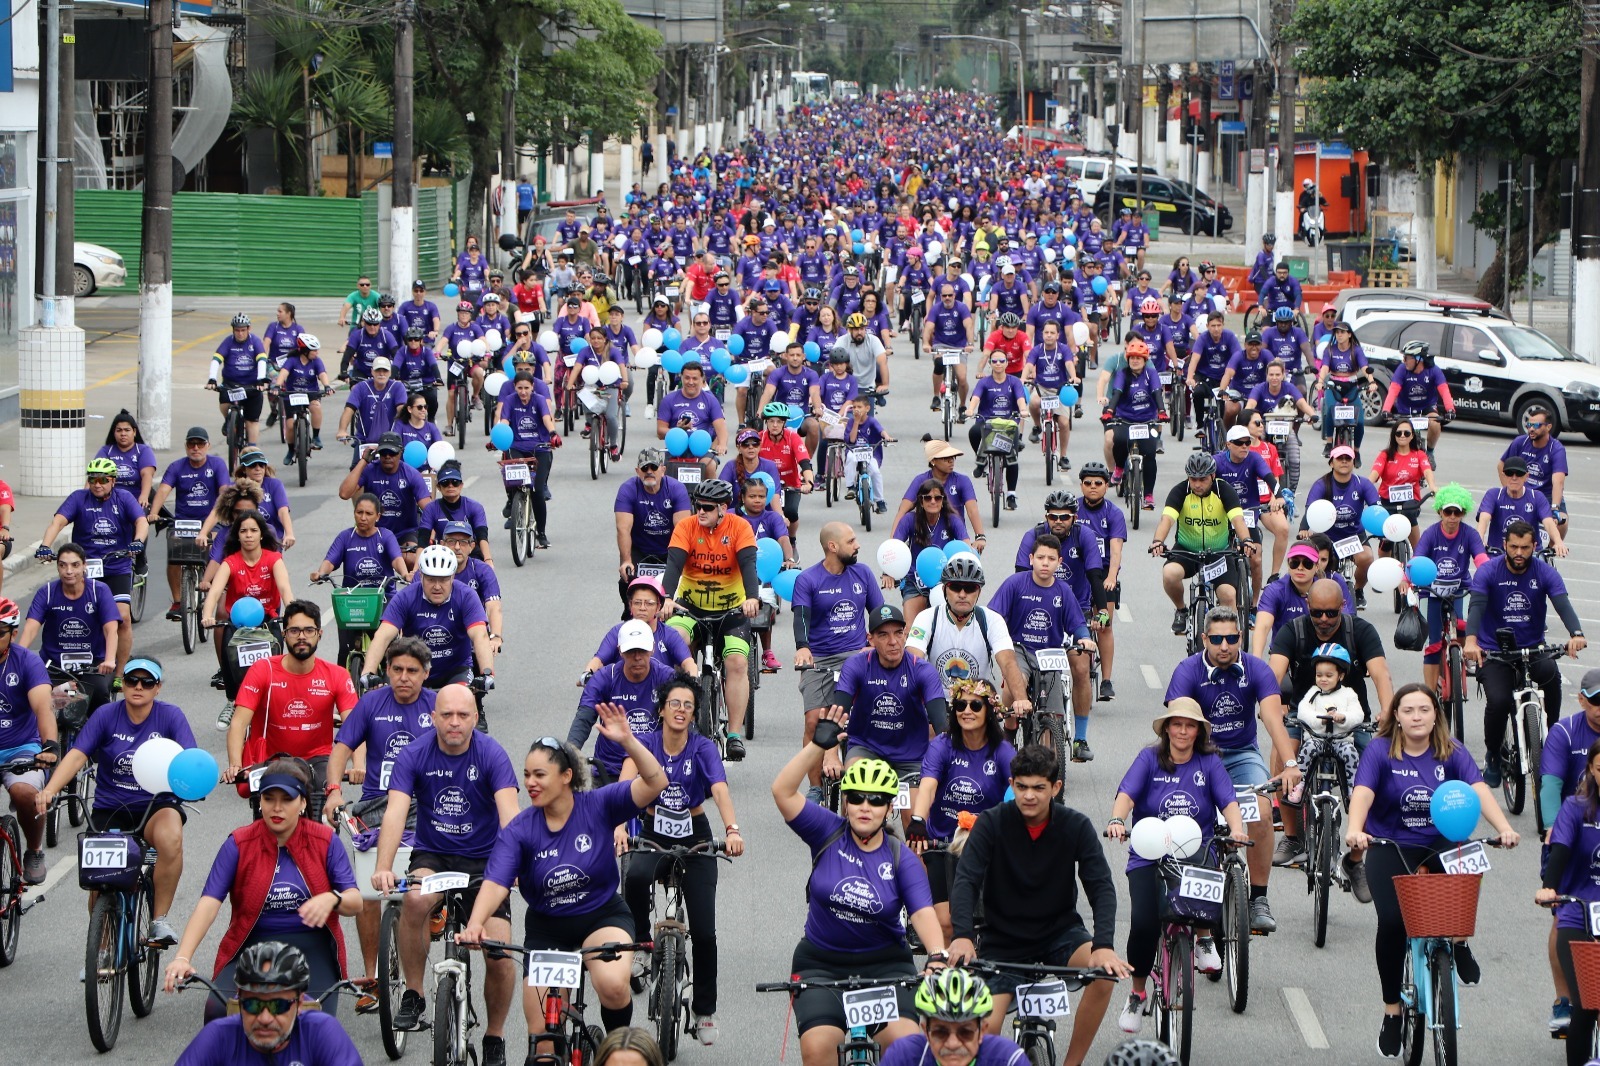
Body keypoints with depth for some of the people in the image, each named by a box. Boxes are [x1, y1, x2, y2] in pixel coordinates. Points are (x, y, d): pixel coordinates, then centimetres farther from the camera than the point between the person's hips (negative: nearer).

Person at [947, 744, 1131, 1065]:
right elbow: (965, 880, -21)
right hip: (1003, 940, -1)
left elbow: (1101, 887, -15)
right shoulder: (992, 823, -12)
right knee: (985, 1030, -20)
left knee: (1104, 972, -30)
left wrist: (1103, 944, -33)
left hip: (1059, 930, 1)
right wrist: (963, 935, -39)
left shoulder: (1077, 826, -10)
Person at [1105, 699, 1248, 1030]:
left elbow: (1228, 801, -5)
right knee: (1144, 924, -17)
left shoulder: (1209, 763, 6)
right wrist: (1117, 820, -33)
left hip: (1196, 852, 0)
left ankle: (1204, 939, -3)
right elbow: (1127, 792, -11)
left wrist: (1236, 829, -27)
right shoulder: (1149, 759, 3)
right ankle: (1137, 995, 7)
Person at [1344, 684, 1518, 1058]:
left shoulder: (1451, 752, -3)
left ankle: (1459, 943, 2)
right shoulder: (1380, 751, -8)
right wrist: (1354, 830, -42)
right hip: (1390, 848, -1)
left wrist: (1504, 827, -34)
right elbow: (1363, 792, -22)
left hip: (1440, 844, 1)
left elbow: (1478, 789, -16)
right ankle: (1391, 1013, -1)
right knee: (1392, 922, -19)